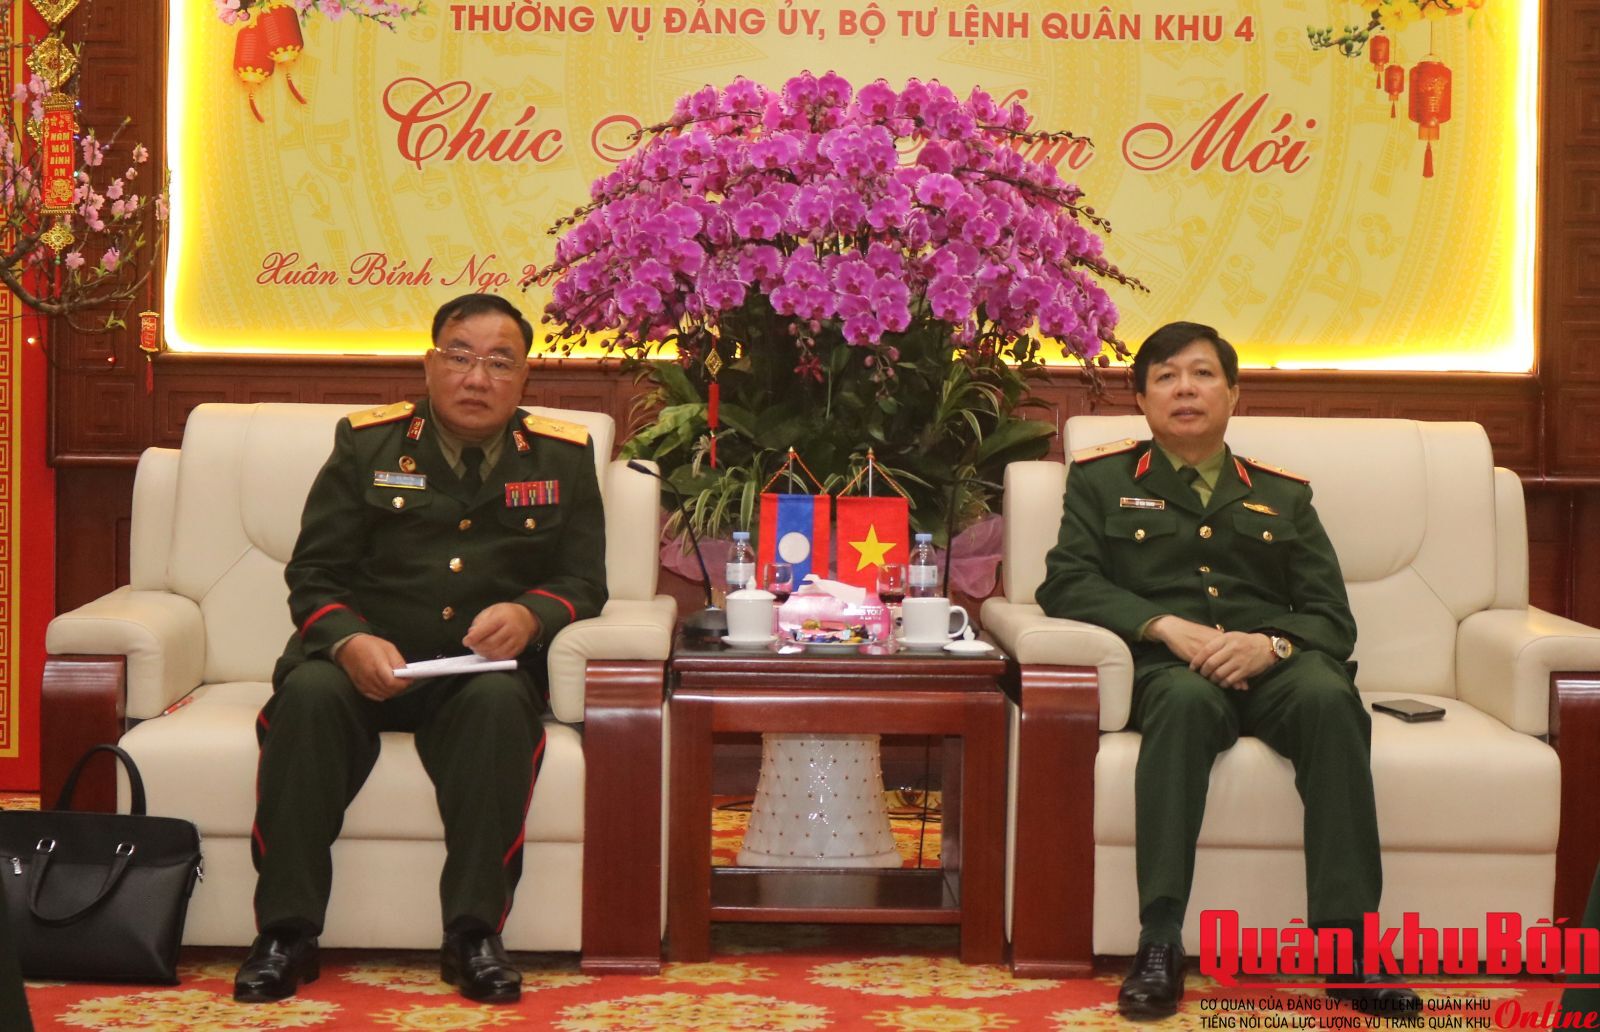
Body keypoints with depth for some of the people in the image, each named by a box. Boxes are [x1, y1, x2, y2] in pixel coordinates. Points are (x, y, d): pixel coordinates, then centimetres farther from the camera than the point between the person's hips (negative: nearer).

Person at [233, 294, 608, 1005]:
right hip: (364, 663, 1)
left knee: (499, 700, -34)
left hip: (485, 671, 0)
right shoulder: (366, 445, 9)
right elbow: (313, 574, 4)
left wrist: (529, 614, -17)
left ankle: (473, 934, -28)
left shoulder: (563, 458, 11)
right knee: (309, 695, -31)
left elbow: (584, 583, 7)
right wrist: (349, 642, -18)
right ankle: (286, 932, -25)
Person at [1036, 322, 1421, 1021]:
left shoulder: (1283, 496, 24)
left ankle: (1347, 947, -35)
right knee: (1187, 699, -38)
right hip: (1167, 667, -2)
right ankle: (1159, 944, -41)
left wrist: (1270, 644, -11)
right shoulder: (1102, 479, 19)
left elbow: (1332, 617, 13)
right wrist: (1166, 626, -12)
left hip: (1272, 667, 2)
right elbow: (1067, 583, 5)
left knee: (1329, 696, -33)